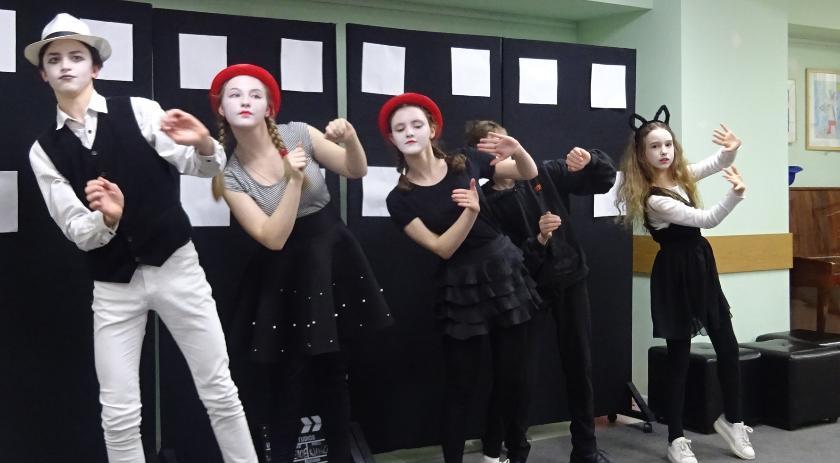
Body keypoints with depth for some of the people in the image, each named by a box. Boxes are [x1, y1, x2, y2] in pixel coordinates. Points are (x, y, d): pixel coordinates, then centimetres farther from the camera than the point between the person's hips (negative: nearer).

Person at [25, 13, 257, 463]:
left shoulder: (140, 112, -3)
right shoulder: (43, 150, 3)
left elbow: (203, 168, -4)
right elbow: (78, 233, -2)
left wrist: (203, 143, -27)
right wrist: (106, 218, -25)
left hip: (175, 266, -1)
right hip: (113, 286, 2)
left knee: (219, 391, 6)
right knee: (118, 414, 6)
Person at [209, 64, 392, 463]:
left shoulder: (298, 134, -7)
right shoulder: (230, 175, -8)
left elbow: (356, 171, -1)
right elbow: (273, 238, -17)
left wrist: (350, 139, -22)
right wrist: (295, 179, -26)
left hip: (332, 256, 1)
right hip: (285, 272, -1)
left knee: (331, 367, 9)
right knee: (288, 374, 3)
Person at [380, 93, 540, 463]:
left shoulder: (466, 162, -3)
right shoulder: (400, 199, -7)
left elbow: (529, 175, 6)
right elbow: (442, 248, -12)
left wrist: (517, 151, -16)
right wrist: (471, 211, -27)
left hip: (505, 270, 3)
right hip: (461, 287, -2)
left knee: (511, 377, 11)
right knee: (461, 385, 4)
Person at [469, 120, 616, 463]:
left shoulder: (545, 173, -4)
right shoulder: (486, 203, -12)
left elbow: (605, 180, -2)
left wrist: (590, 159, -22)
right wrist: (538, 240, -32)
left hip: (570, 280, 3)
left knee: (580, 365, 11)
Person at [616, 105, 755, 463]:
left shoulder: (680, 175, 1)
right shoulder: (653, 199, -21)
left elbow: (717, 163, -2)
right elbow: (706, 219, -23)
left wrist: (731, 150, -24)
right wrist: (735, 194, -35)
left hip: (701, 265, 8)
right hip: (676, 274, -8)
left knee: (728, 346, 14)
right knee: (679, 357, 1)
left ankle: (731, 420, 33)